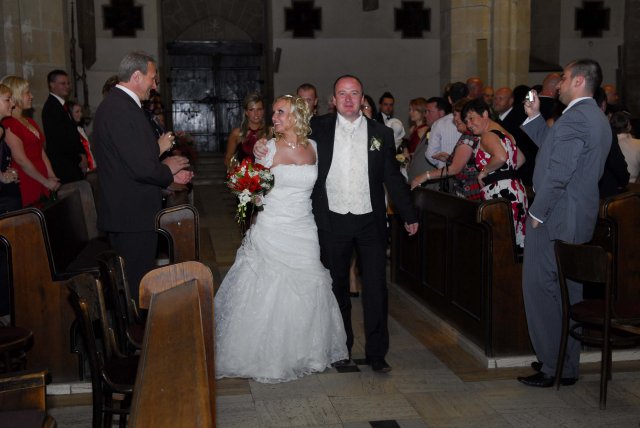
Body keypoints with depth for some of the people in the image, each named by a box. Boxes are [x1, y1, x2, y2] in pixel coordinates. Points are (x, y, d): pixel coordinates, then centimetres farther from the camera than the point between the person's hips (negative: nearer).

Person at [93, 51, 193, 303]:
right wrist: (168, 171, -4)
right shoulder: (124, 110, -20)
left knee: (128, 281, 19)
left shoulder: (114, 104, 13)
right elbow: (141, 168, -24)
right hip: (133, 214, -11)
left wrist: (169, 174, 11)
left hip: (121, 212, 11)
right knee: (138, 283, -1)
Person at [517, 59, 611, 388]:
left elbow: (558, 172, -22)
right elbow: (552, 149, 18)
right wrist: (535, 116, 16)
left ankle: (554, 368, 4)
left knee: (540, 290, -2)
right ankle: (567, 363, 25)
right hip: (578, 217, 10)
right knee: (567, 291, 15)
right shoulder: (596, 118, 15)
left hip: (555, 218, -10)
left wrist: (536, 213, -15)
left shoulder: (575, 118, -18)